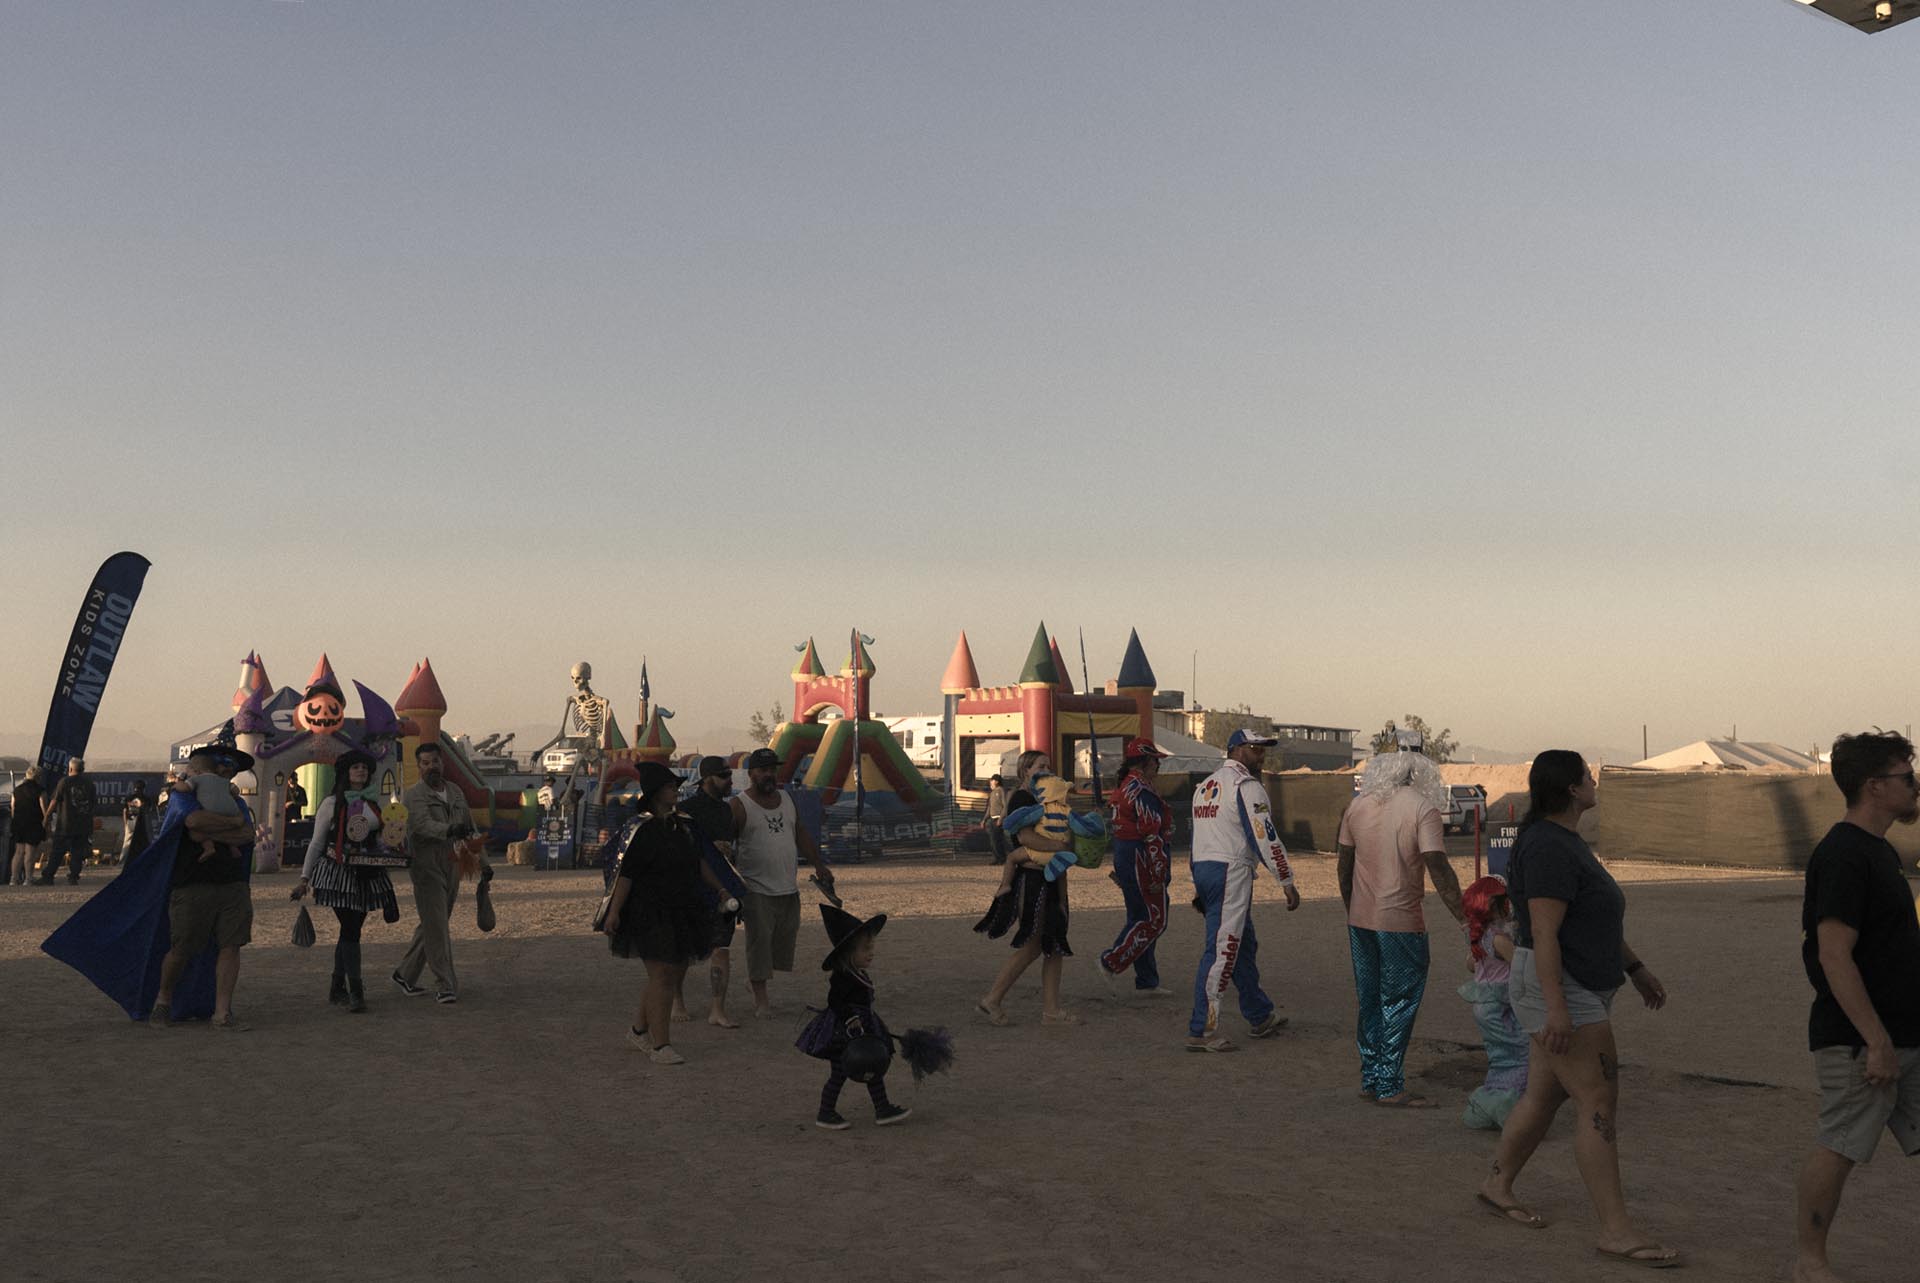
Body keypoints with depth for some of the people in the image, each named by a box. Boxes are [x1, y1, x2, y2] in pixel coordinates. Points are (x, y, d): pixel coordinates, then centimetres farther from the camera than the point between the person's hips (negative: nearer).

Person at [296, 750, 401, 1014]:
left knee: (350, 930, 8)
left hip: (368, 873, 5)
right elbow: (316, 842, 2)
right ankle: (355, 992, -14)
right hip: (339, 873, -5)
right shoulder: (332, 803, -1)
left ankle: (337, 988, 19)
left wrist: (392, 852, 3)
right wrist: (305, 877, 1)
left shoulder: (374, 801, 12)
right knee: (350, 930, -12)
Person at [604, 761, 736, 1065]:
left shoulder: (683, 824, 9)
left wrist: (720, 889, 21)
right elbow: (626, 873, -15)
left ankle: (639, 1030, 28)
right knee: (661, 975, -8)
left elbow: (698, 861, 22)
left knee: (675, 972, 12)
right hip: (651, 912, -8)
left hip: (683, 911, 8)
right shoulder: (643, 829, -14)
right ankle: (660, 1046, -2)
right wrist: (614, 913, -17)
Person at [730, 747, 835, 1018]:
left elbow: (801, 835, 20)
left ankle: (754, 979, 29)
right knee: (759, 940, -4)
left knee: (784, 941, 9)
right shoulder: (739, 806, -7)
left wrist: (818, 864, 17)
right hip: (756, 890, -6)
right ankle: (760, 998, 5)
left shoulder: (786, 799, 12)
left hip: (789, 888, 6)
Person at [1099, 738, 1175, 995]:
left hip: (1123, 857, 11)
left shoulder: (1123, 787, 15)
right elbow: (1152, 834, -21)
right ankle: (1112, 961, -2)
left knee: (1140, 919, 13)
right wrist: (1159, 874, -20)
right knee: (1155, 920, -3)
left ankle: (1146, 981, 17)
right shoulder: (1143, 792, -17)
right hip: (1141, 861, -11)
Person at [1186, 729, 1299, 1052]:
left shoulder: (1206, 785, 19)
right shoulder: (1246, 785, -10)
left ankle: (1260, 1017, 30)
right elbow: (1265, 837, -15)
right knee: (1222, 950, -7)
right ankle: (1201, 1030, -7)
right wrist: (1287, 883, -11)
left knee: (1245, 946, 19)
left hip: (1202, 869, 10)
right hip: (1230, 872, -10)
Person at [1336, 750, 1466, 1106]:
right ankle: (1390, 1087, 5)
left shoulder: (1358, 806, 8)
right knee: (1398, 1005, 3)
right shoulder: (1423, 809, -8)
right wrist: (1463, 917, -16)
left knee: (1370, 1002, 15)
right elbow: (1437, 867, -18)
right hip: (1401, 923, -5)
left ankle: (1370, 1081, 20)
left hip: (1360, 920, 6)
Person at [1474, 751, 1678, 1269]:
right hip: (1555, 988, -11)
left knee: (1544, 1095, 15)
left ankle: (1497, 1186, 28)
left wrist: (1636, 968, 25)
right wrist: (1557, 1010, -28)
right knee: (1599, 1103, -11)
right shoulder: (1549, 848, -19)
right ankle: (1616, 1231, -10)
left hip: (1580, 989, 11)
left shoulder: (1565, 841, 15)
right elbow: (1544, 933, -24)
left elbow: (1598, 918, 24)